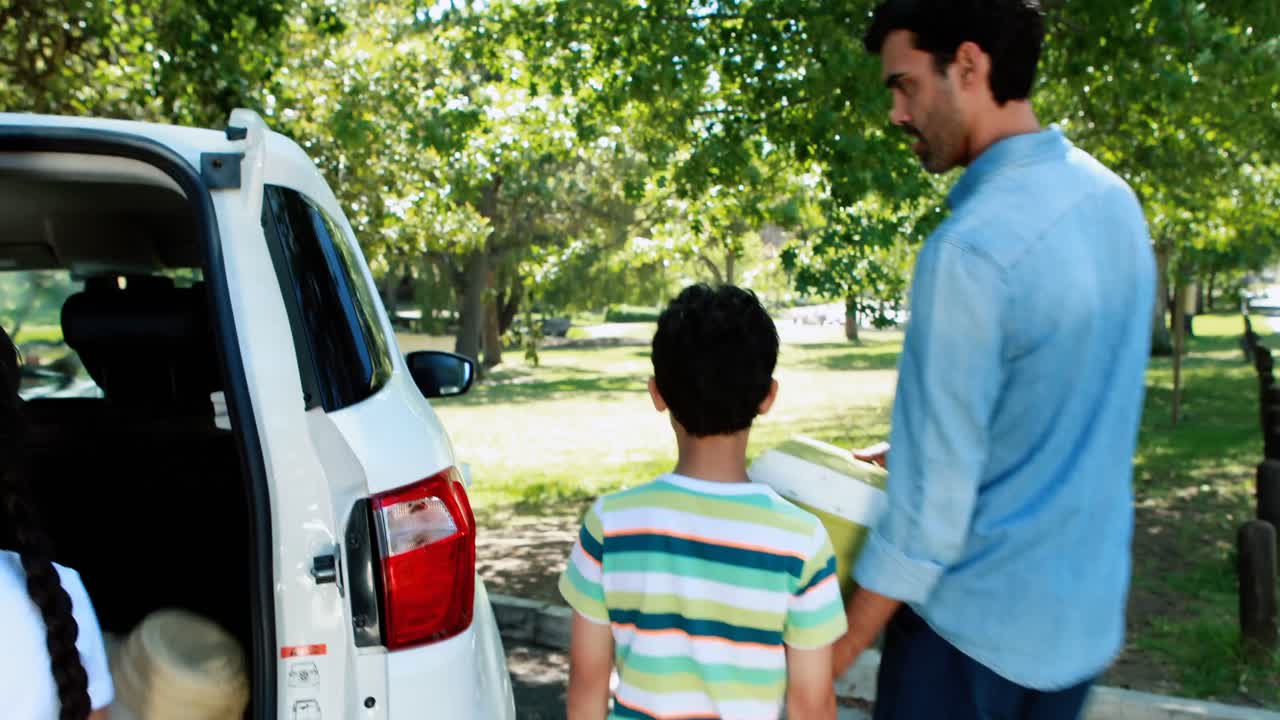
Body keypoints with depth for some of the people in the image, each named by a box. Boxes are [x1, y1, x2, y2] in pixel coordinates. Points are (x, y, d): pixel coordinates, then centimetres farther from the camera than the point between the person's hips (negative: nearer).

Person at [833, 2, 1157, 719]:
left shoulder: (971, 248, -24)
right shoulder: (1114, 200, 1)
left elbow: (935, 490, -22)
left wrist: (841, 650, -12)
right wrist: (905, 447, 18)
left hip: (973, 623, -7)